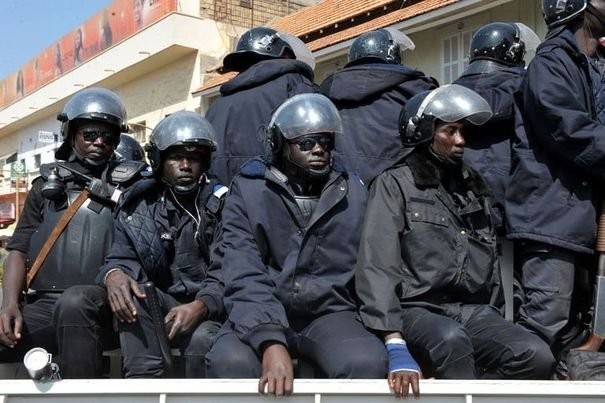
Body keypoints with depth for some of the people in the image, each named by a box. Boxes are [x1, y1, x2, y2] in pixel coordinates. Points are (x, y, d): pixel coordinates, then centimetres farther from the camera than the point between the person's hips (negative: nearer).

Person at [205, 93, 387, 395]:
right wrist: (270, 342, -29)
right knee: (230, 362, -33)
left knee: (368, 363, -31)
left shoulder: (353, 193, 8)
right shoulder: (248, 191, -1)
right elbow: (244, 275, -12)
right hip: (262, 317, -1)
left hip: (328, 313, 1)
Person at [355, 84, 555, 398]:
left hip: (474, 309, 5)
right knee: (451, 340, -38)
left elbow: (490, 259, 17)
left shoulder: (472, 185, 18)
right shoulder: (394, 184, 0)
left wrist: (493, 331, 3)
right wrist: (396, 346, -25)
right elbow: (378, 266, -13)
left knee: (538, 358, -21)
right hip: (419, 309, -5)